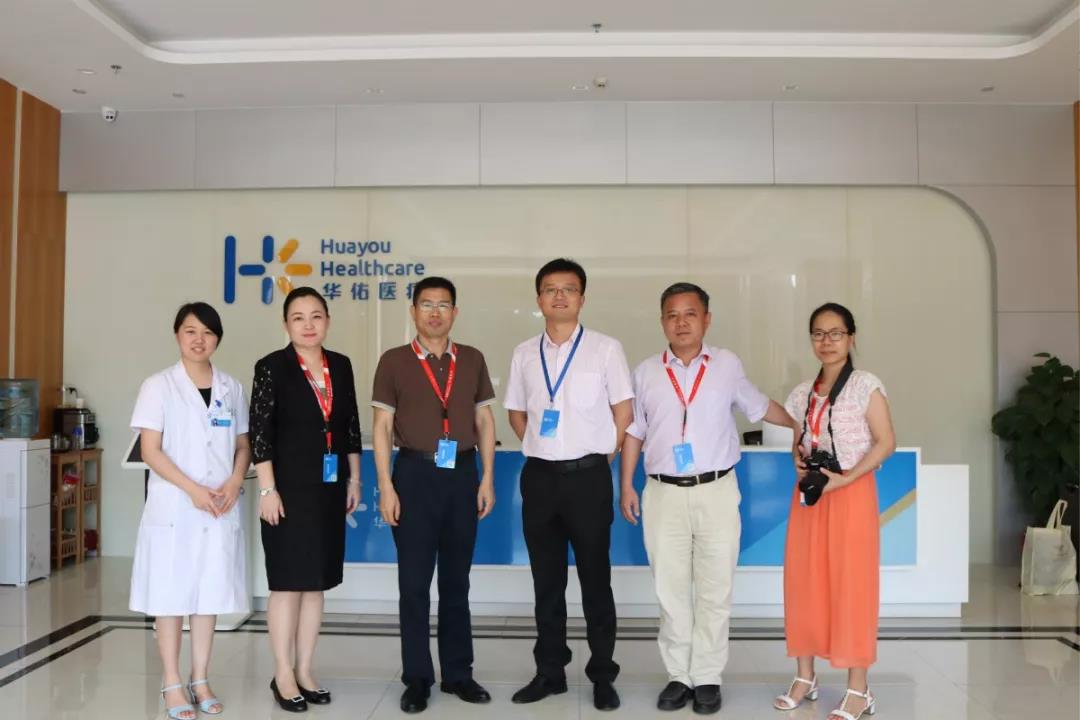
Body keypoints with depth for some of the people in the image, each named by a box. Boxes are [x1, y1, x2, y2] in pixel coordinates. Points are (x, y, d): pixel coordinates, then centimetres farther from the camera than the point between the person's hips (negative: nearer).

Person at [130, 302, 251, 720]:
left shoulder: (231, 389, 8)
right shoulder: (158, 386, -1)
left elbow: (243, 445, 12)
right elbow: (150, 450, -6)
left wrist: (235, 481, -7)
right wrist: (193, 489, -15)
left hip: (220, 509, 3)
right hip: (173, 507, -3)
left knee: (209, 594, 8)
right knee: (171, 595, 2)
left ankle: (200, 680, 20)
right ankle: (172, 684, 15)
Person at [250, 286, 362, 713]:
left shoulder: (341, 366, 7)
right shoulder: (271, 367, -6)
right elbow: (260, 432, -10)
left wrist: (354, 479, 10)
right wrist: (268, 488, -15)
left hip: (329, 488, 5)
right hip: (290, 487, -5)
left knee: (316, 582, 10)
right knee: (288, 582, 1)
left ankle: (304, 671, 21)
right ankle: (283, 674, 14)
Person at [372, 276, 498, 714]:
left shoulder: (472, 360, 7)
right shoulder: (394, 361, 0)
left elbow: (484, 420, 9)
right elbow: (382, 427, -2)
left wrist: (487, 478, 3)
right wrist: (386, 487, -9)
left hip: (462, 475, 2)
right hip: (415, 474, -2)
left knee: (456, 580, 12)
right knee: (414, 582, 5)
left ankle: (458, 673, 23)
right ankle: (417, 678, 17)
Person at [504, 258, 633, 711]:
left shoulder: (606, 349, -2)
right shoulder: (524, 354, 7)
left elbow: (624, 411, 1)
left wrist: (602, 456, -1)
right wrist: (537, 449, 7)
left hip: (587, 476, -3)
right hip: (539, 476, 3)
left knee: (595, 580, 6)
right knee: (546, 581, 12)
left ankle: (603, 676, 18)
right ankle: (549, 672, 24)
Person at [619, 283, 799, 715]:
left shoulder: (728, 365, 3)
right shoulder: (646, 373, 4)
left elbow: (759, 406, 17)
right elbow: (633, 433, 10)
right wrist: (626, 486, 7)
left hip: (716, 491, 0)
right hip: (664, 493, 1)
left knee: (715, 590, 4)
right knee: (671, 590, 6)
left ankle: (707, 678, 17)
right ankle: (678, 675, 19)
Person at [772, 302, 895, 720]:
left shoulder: (865, 386, -7)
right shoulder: (802, 394, 10)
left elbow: (886, 442, -11)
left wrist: (844, 479, -18)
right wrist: (799, 462, -4)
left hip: (851, 495, -6)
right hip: (809, 496, 6)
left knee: (851, 586, -2)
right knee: (804, 583, 8)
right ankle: (805, 678, 20)